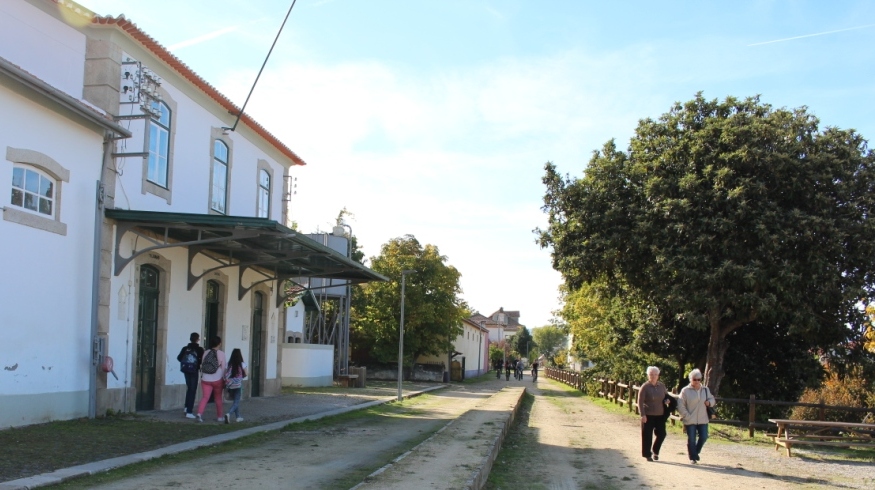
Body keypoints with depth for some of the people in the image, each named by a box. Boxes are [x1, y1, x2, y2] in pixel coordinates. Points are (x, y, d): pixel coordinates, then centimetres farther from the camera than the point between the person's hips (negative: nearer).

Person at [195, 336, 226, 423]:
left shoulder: (206, 353, 4)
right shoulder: (221, 354, -7)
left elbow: (202, 366, 9)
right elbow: (223, 368, -6)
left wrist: (202, 377, 19)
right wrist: (224, 380, 3)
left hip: (205, 380, 2)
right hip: (217, 380, -2)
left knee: (205, 397, -2)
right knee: (218, 398, 12)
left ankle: (199, 413, -23)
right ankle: (219, 416, 22)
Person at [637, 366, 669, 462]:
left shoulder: (662, 386, 6)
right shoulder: (645, 387, -8)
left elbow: (665, 397, 21)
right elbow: (640, 402, -10)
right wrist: (643, 415, -16)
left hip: (660, 415, 4)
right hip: (648, 415, -4)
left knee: (661, 434, 4)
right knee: (647, 436, 1)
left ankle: (655, 451, 27)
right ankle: (647, 454, 15)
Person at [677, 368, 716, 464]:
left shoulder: (705, 389, 9)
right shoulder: (685, 391, -5)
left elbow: (712, 399, 21)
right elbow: (680, 406, -6)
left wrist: (709, 402, -3)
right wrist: (686, 416, -12)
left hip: (702, 420, 4)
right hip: (690, 420, -4)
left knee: (703, 437, 3)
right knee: (691, 439, 0)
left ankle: (696, 452, 29)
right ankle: (692, 457, 14)